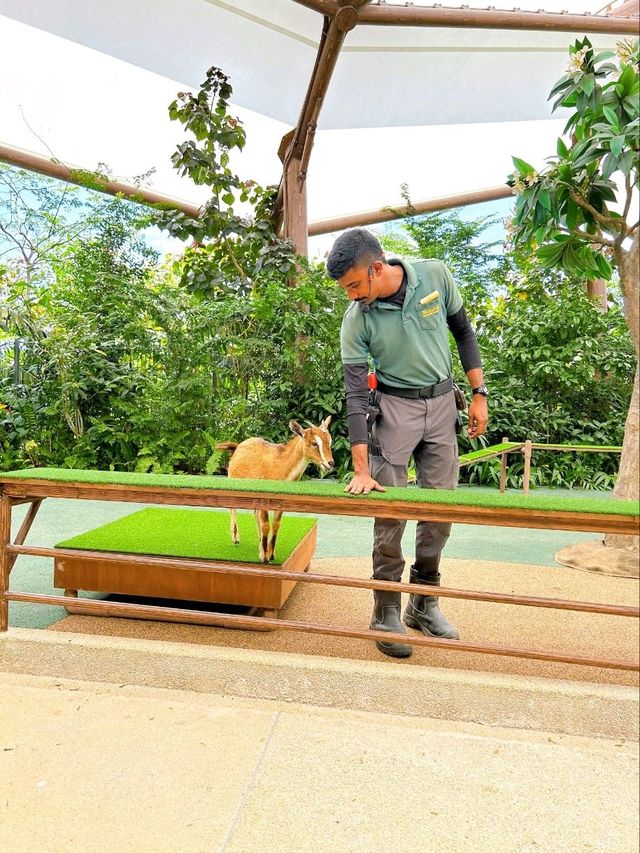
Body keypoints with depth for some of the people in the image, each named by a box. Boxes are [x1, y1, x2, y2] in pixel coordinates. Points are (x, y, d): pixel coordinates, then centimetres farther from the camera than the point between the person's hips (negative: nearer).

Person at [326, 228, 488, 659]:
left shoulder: (436, 275, -10)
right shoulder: (357, 319, -14)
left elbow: (464, 331, 5)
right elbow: (356, 393, -15)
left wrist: (479, 393, 1)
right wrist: (361, 469, -18)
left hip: (443, 403, 3)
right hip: (396, 408, -2)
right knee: (389, 509, -4)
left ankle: (424, 604, 22)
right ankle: (387, 611, 10)